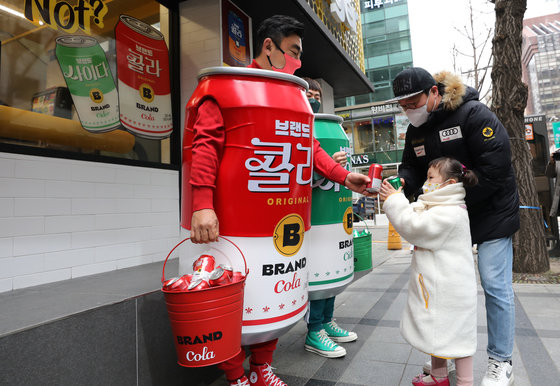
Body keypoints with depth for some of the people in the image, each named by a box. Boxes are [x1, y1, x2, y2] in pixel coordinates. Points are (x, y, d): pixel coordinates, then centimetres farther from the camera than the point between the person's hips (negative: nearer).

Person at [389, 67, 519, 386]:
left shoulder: (474, 114, -18)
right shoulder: (416, 129, 3)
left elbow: (495, 170, -23)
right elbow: (413, 168, 5)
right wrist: (403, 181, -19)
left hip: (491, 212, -6)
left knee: (495, 286, -1)